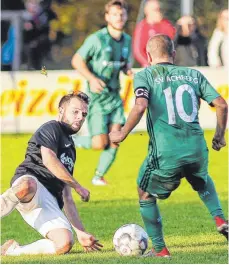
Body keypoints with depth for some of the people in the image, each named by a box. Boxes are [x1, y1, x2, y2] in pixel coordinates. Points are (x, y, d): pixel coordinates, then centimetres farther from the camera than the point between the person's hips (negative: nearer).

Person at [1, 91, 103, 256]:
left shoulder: (70, 147, 34)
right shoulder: (51, 128, 11)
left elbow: (67, 198, 33)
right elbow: (49, 160, -12)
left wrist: (81, 232, 26)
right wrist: (78, 186, -3)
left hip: (50, 202, 7)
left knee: (65, 244, -22)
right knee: (28, 186, -47)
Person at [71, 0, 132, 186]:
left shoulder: (127, 40, 5)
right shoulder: (97, 39, -15)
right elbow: (77, 60, -8)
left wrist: (128, 70, -3)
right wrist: (92, 78, -22)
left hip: (114, 96, 6)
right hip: (97, 97, -6)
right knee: (100, 143, -12)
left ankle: (99, 176, 13)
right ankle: (70, 142, 16)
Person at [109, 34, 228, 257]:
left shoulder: (145, 75, 4)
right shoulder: (194, 75, 14)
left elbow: (140, 106, -14)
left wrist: (122, 134, -3)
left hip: (165, 152, -4)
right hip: (197, 147, 4)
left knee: (145, 195, 20)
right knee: (203, 182, 36)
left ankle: (159, 249, 17)